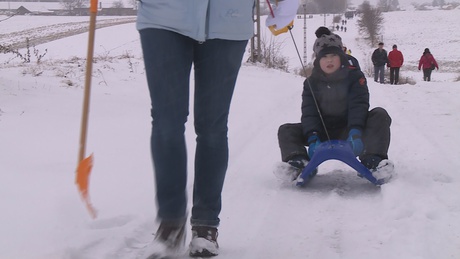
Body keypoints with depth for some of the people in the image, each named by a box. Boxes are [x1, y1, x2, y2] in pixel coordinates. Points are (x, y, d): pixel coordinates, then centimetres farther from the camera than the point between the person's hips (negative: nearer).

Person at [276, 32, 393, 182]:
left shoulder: (354, 76, -4)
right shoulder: (311, 83, 2)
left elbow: (358, 105, -17)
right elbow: (309, 112, -9)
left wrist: (355, 131, -35)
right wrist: (312, 138, -27)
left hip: (348, 131, -2)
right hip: (322, 132, 2)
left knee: (380, 115, -26)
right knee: (286, 131, -13)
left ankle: (371, 160, -41)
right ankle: (298, 162, -38)